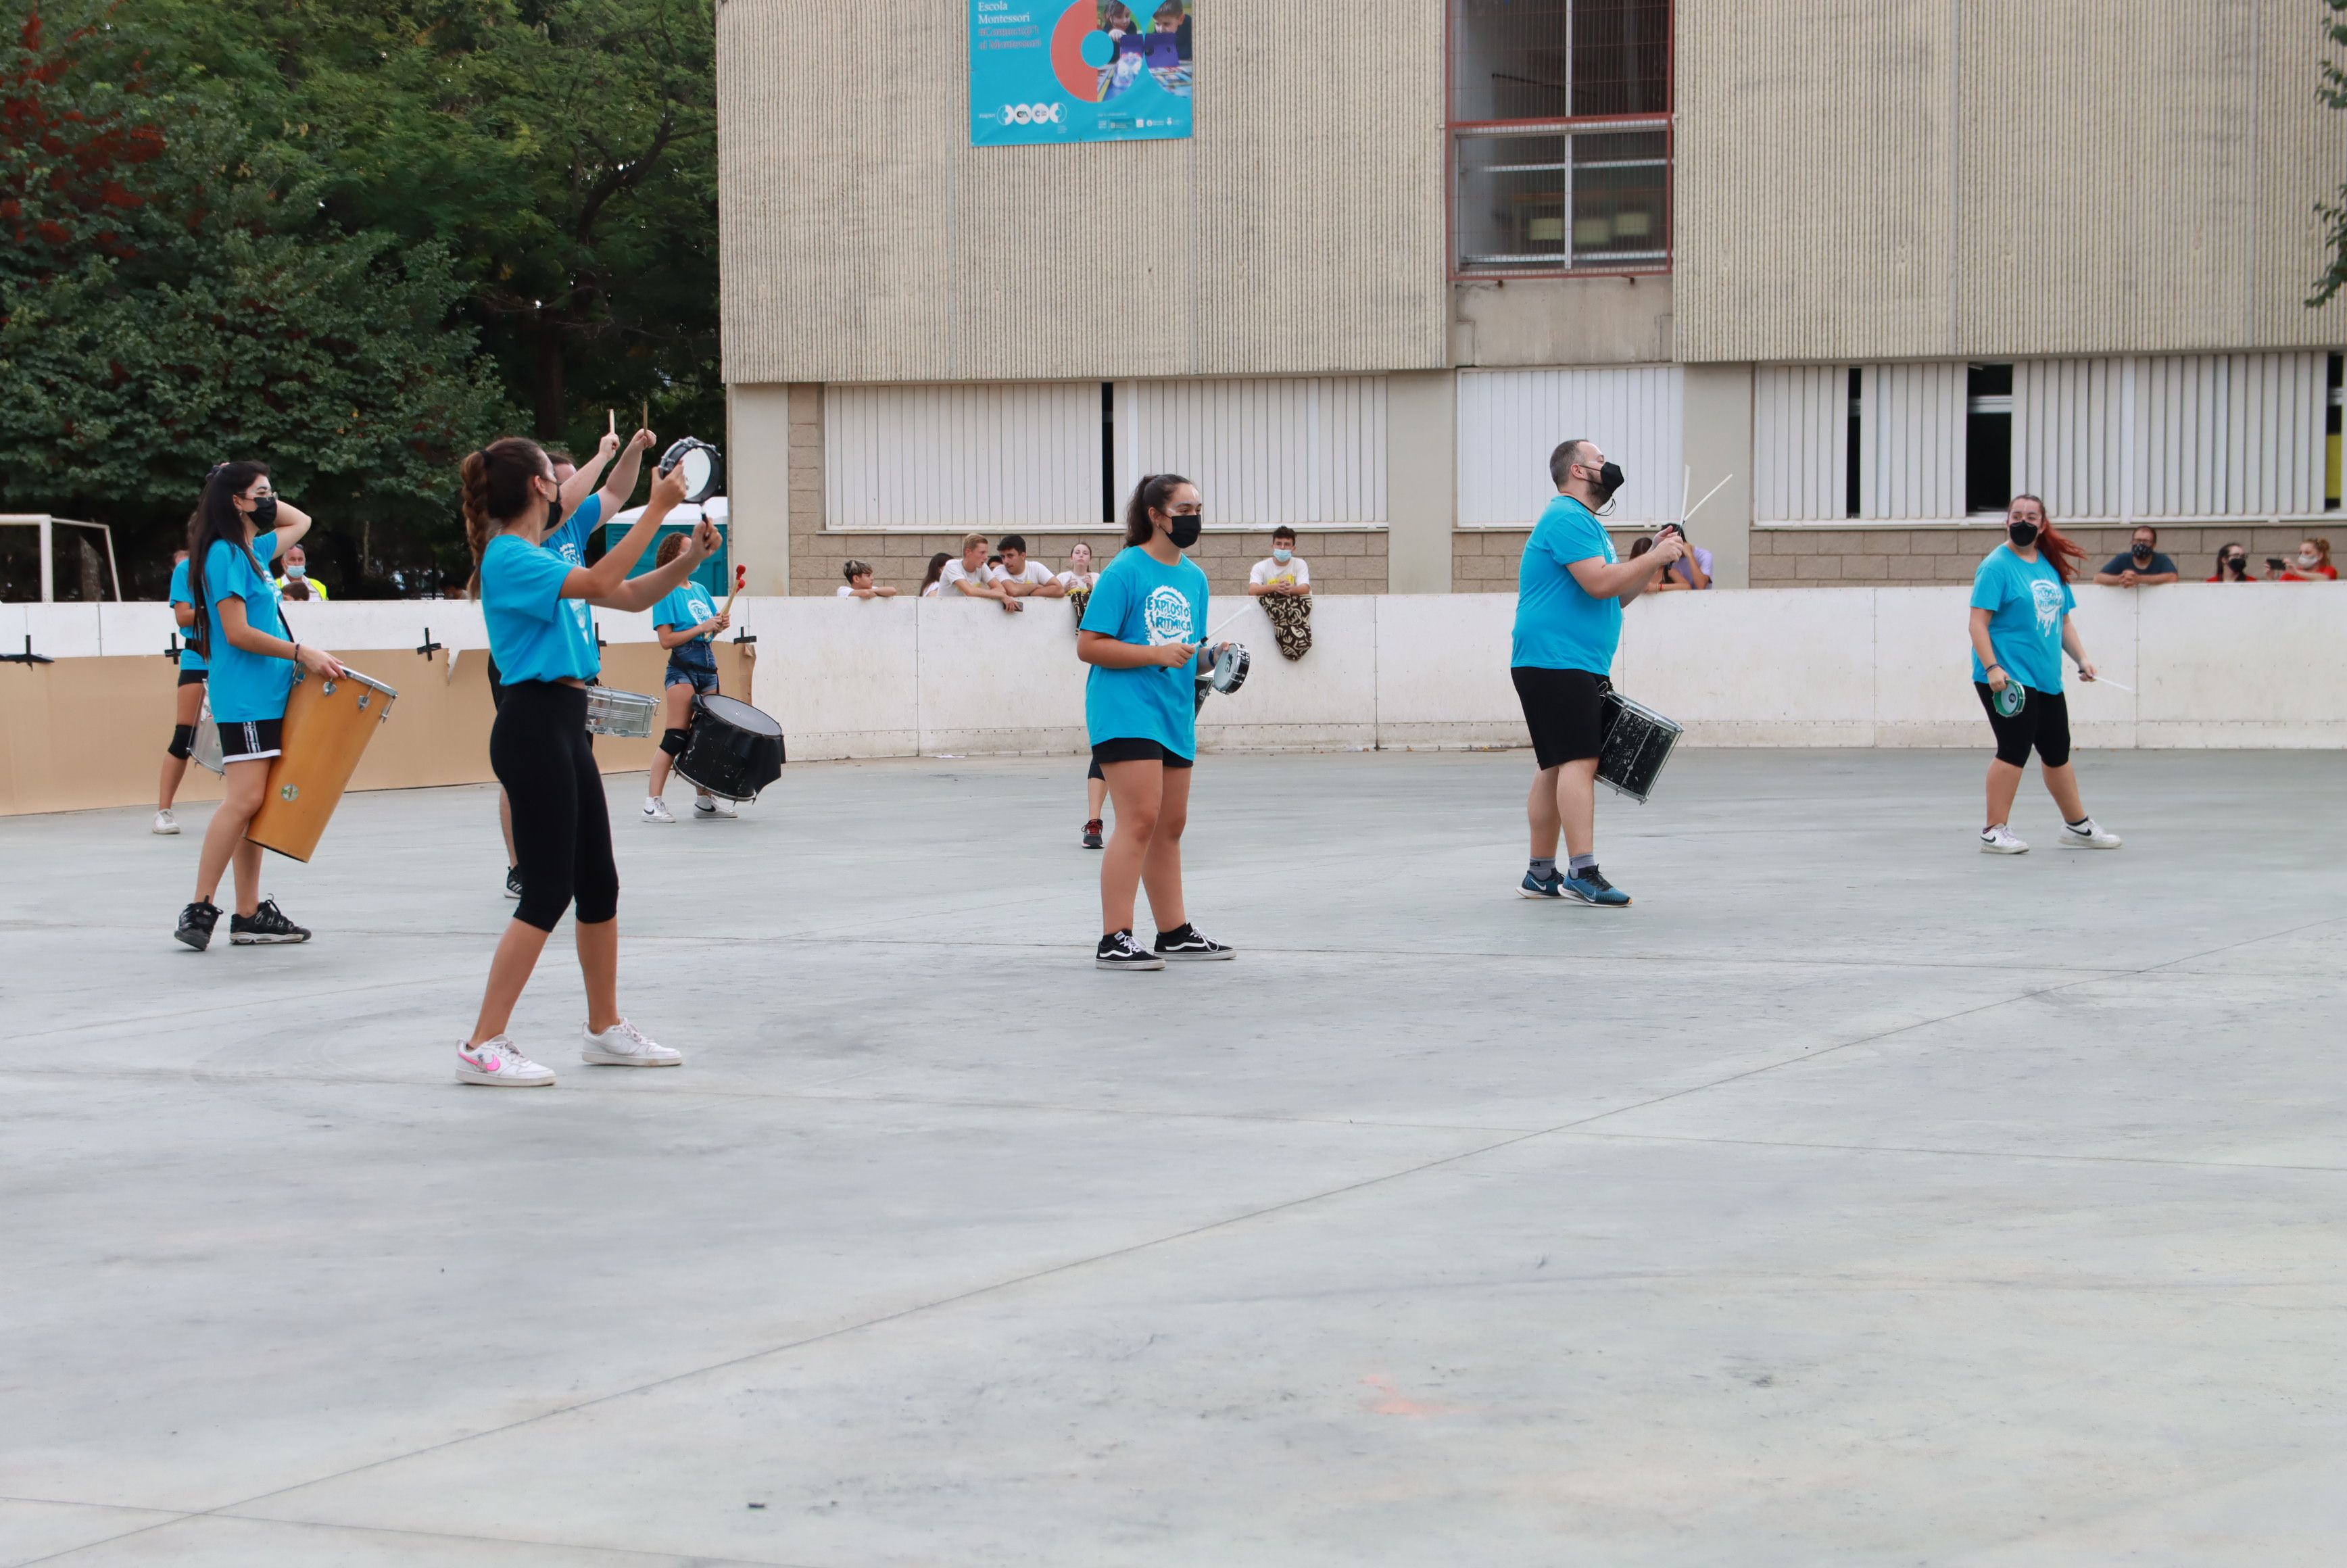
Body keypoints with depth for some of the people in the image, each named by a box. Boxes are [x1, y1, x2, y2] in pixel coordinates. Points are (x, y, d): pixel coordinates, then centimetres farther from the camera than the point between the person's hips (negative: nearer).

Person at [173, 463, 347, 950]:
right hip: (243, 697, -9)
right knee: (244, 799, -15)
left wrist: (261, 499, 18)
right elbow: (237, 633, -17)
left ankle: (250, 915, 7)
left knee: (252, 802, 7)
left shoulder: (252, 550, 16)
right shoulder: (225, 554, -10)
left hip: (265, 696, 9)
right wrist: (301, 653, -14)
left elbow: (300, 522, 33)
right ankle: (200, 909, -15)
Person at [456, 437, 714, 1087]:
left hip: (562, 728, 10)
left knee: (598, 882, 14)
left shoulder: (541, 557, 16)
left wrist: (688, 559, 3)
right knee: (547, 890, -9)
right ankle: (483, 1046, -7)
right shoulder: (509, 558, -13)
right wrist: (656, 510, -23)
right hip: (533, 727, -10)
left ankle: (606, 1029, 24)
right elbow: (599, 583, -26)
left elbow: (630, 596, 19)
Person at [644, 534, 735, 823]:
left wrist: (720, 624, 2)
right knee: (675, 737, -11)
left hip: (708, 669, 7)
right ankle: (653, 802, -10)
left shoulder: (700, 590, 15)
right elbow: (666, 639, -13)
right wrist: (701, 628, -16)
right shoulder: (666, 593, -7)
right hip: (682, 670, -7)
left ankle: (704, 800, 17)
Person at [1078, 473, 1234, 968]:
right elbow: (1088, 646, -12)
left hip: (1175, 716, 8)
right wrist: (1157, 654, -19)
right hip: (1126, 711, -8)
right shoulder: (1125, 571, -9)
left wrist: (1207, 658, 1)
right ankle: (1114, 941, -15)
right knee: (1140, 820, -15)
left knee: (1170, 826, 13)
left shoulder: (1194, 577, 14)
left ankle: (1174, 933, 21)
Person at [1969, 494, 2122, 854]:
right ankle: (1994, 832, -2)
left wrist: (2081, 657, 10)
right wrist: (1991, 667, -22)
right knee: (2014, 750, -9)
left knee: (2057, 753, 15)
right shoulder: (1997, 566, -8)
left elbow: (2062, 621, 22)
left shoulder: (2052, 567, 14)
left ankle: (2078, 826, 26)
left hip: (2046, 680, 7)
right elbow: (1979, 623, -13)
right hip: (2007, 681, -7)